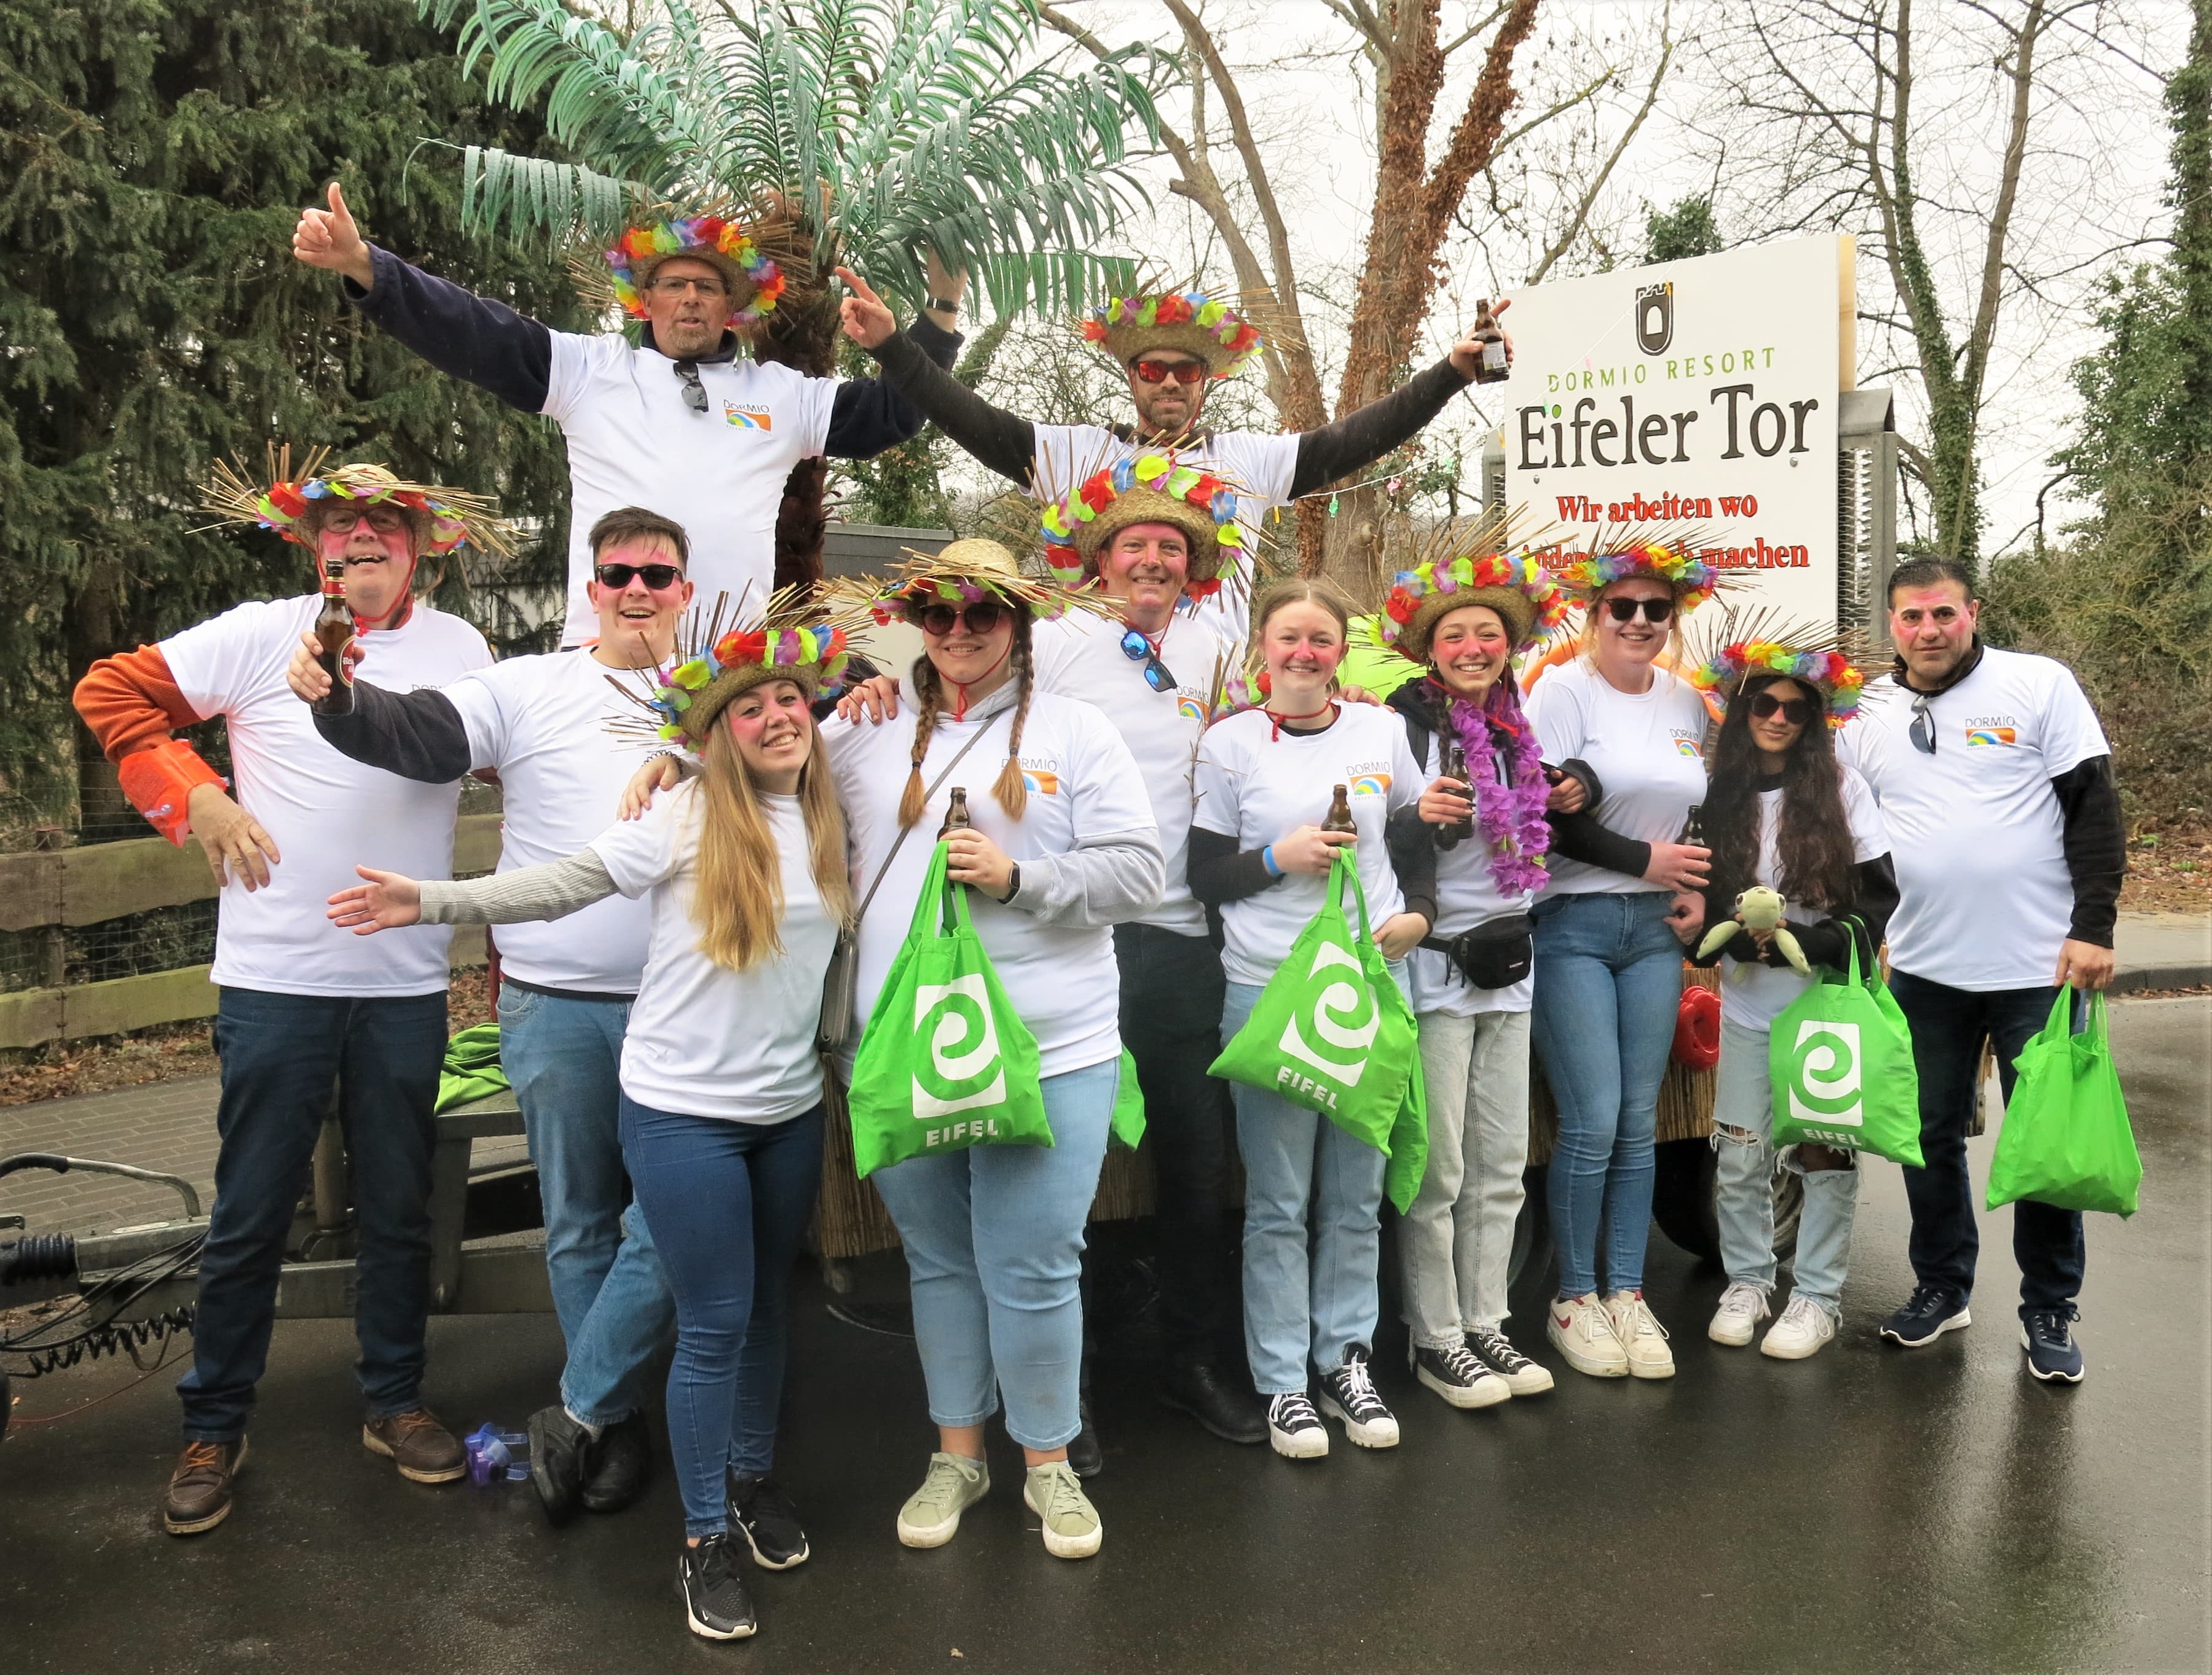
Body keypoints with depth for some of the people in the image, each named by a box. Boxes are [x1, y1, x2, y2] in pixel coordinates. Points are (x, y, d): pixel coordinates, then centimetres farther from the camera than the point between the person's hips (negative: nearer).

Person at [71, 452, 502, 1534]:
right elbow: (112, 695, 2)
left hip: (408, 985, 2)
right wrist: (197, 798, -8)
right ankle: (213, 1428, 24)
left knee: (399, 1209, 13)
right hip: (275, 978, -2)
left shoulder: (460, 649, 5)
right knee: (251, 1213, 8)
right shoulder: (260, 635, -2)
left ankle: (393, 1403, 29)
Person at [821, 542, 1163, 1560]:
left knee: (1034, 1267, 0)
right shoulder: (866, 731, 9)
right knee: (938, 1259, 15)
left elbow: (1136, 871, -3)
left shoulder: (1074, 734, 2)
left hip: (1047, 1050, -2)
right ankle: (956, 1454, 33)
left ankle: (1048, 1462, 23)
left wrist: (1019, 877, -15)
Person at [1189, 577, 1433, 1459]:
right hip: (1268, 988, -3)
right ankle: (1282, 1381, 15)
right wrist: (1279, 859, -16)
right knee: (1279, 1200, 3)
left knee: (1356, 1191, 12)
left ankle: (1347, 1359, 26)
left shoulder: (1381, 730, 6)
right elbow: (1205, 874, 0)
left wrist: (1418, 913, 0)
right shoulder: (1230, 743, -1)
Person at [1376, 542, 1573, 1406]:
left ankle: (1484, 1324, 23)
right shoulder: (1406, 726, -8)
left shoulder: (1518, 731, 12)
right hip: (1436, 965, -7)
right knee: (1438, 1171, -2)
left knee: (1502, 1166, 11)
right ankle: (1434, 1340, 11)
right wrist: (1417, 817, -28)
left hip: (1508, 963, 7)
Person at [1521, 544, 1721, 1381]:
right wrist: (1646, 861, -10)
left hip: (1654, 929, 5)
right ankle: (1573, 1300, 9)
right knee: (1592, 1122, -7)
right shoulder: (1562, 690, -5)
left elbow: (1703, 813, 22)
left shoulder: (1686, 702, 12)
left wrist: (1699, 891, 5)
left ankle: (1626, 1295, 17)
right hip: (1571, 925, -5)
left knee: (1639, 1122, 6)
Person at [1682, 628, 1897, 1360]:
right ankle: (1746, 1282, 24)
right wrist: (1735, 938, -15)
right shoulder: (1720, 798, 2)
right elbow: (1702, 902, 4)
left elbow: (1880, 895, -4)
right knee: (1738, 1156, 6)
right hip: (1747, 1004, 2)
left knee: (1825, 1152, 3)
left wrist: (1814, 942, -17)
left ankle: (1818, 1296, 17)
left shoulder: (1843, 789, -3)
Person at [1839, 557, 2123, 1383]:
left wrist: (2093, 926, -12)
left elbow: (2094, 808, -5)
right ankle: (1941, 1288, 29)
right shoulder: (1867, 711, 5)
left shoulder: (2041, 685, -4)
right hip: (1923, 968, 3)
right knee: (1930, 1136, 12)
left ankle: (2049, 1312, 21)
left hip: (2038, 966, -3)